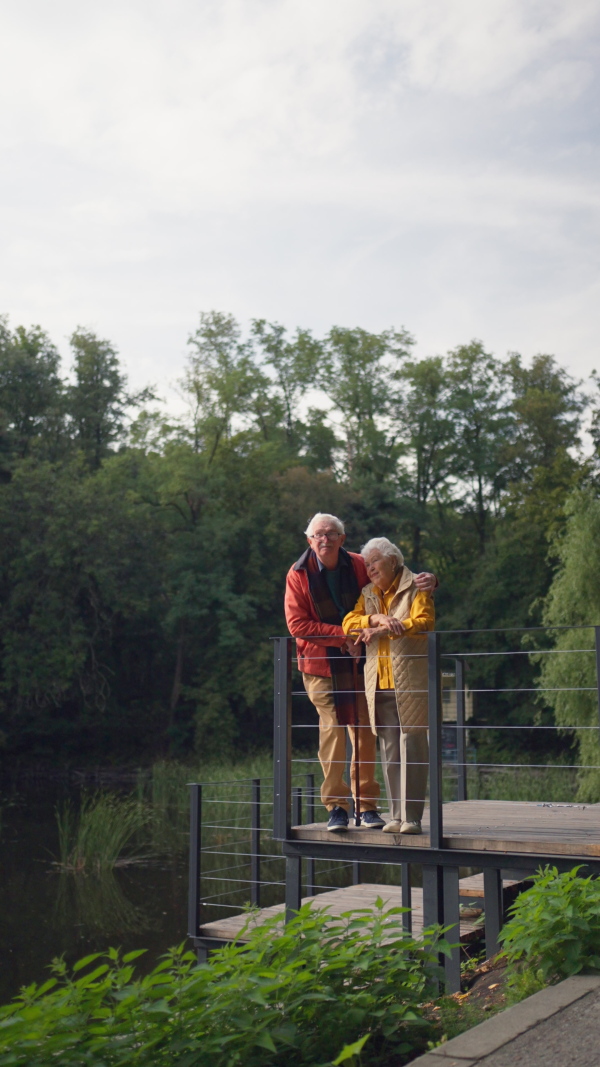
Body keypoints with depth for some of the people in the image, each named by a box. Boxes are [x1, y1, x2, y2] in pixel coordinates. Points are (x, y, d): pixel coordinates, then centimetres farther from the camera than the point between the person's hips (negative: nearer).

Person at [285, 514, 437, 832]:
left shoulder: (359, 566, 0)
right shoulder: (298, 575, -6)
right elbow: (297, 624, -11)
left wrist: (426, 580, -15)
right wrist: (342, 635, -17)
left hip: (358, 662, 2)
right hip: (321, 665, -2)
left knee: (365, 733, 4)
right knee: (332, 731, -6)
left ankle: (367, 803, 14)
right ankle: (336, 806, 2)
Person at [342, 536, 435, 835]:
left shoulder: (415, 589, 4)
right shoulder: (368, 594, 19)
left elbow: (423, 622, -12)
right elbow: (348, 623, 6)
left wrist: (384, 630, -18)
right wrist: (376, 618, -12)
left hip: (410, 681, -5)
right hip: (379, 683, 5)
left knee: (412, 747, -5)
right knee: (389, 750, 5)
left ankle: (412, 816, -2)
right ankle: (397, 815, 10)